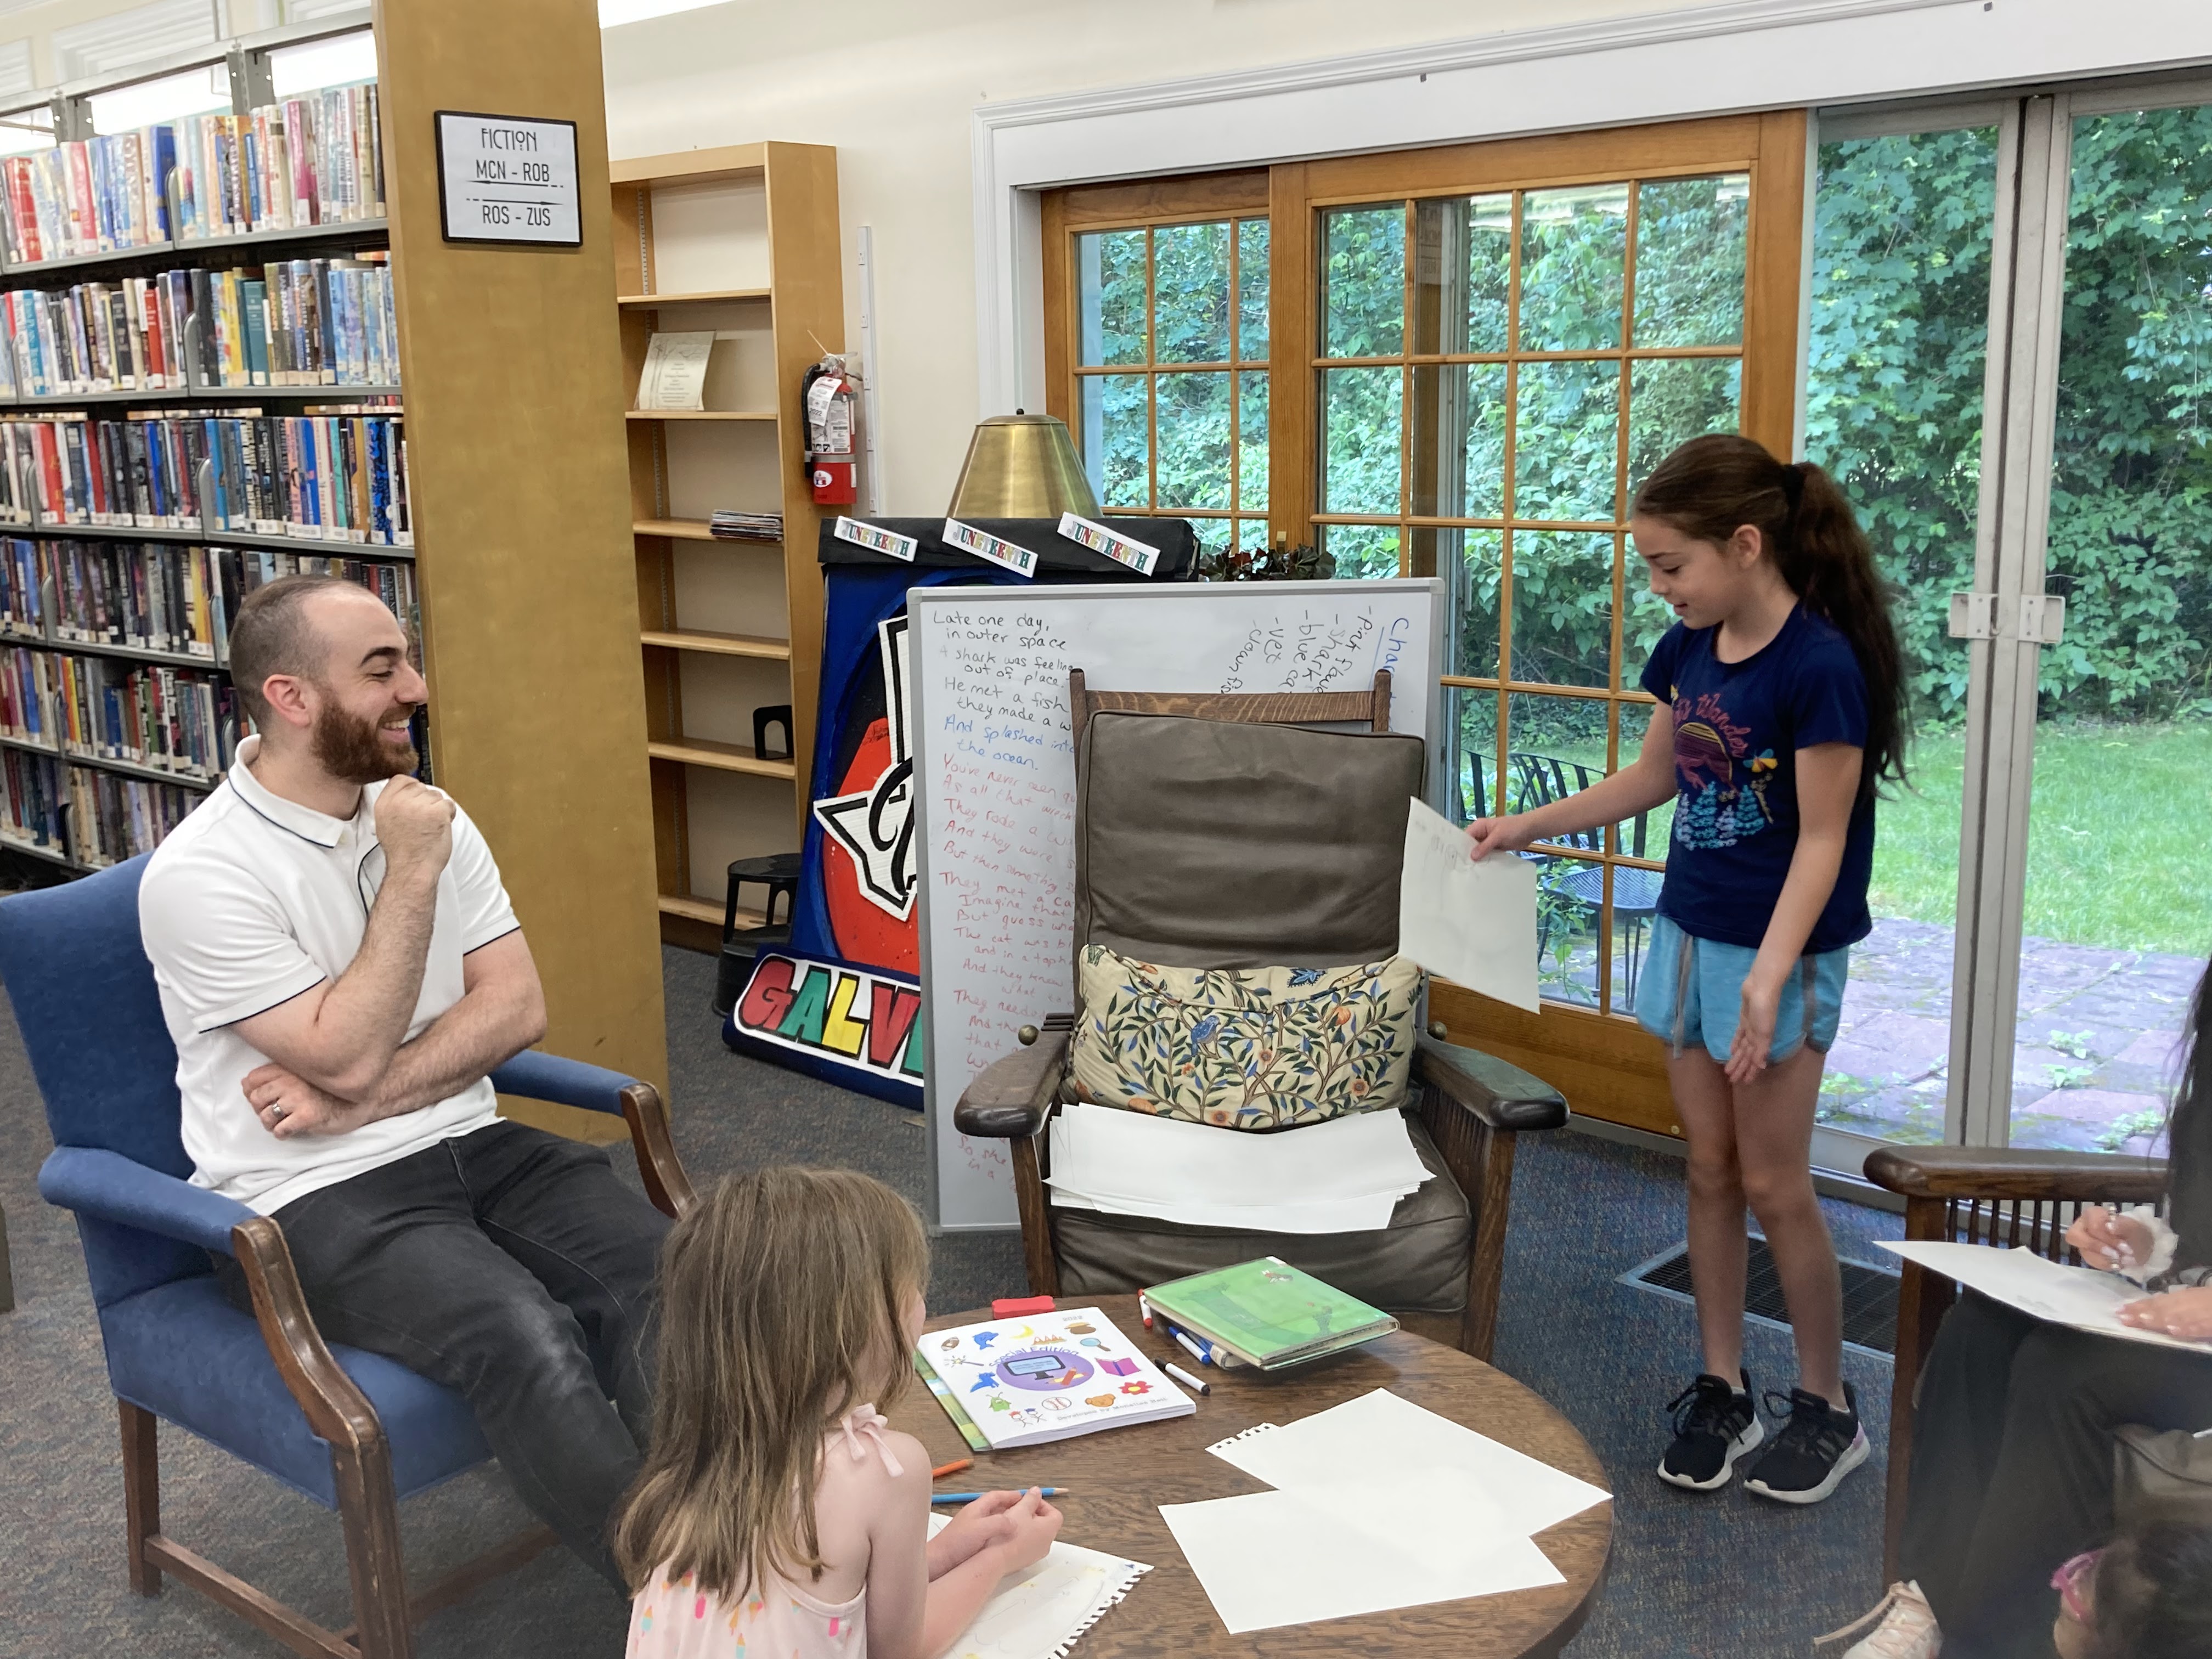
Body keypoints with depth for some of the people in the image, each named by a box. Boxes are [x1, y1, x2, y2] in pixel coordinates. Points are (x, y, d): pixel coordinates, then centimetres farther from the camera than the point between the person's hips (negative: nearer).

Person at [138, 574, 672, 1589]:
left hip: (470, 1148, 6)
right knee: (527, 1338, -31)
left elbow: (517, 1009, 1)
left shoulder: (425, 816, 7)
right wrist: (412, 875, -16)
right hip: (315, 1199, -5)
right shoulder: (200, 874, -11)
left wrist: (360, 1103, -12)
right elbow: (349, 1056, -16)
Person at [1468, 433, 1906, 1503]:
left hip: (1782, 953, -7)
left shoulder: (1821, 665, -19)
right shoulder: (1688, 648, 3)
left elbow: (1822, 838, -19)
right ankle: (1723, 1391, 25)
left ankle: (1827, 1407, 21)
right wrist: (1527, 826, 14)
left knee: (1774, 1184, 2)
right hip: (1689, 934, 7)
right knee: (1710, 1171, 12)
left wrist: (1770, 973, -27)